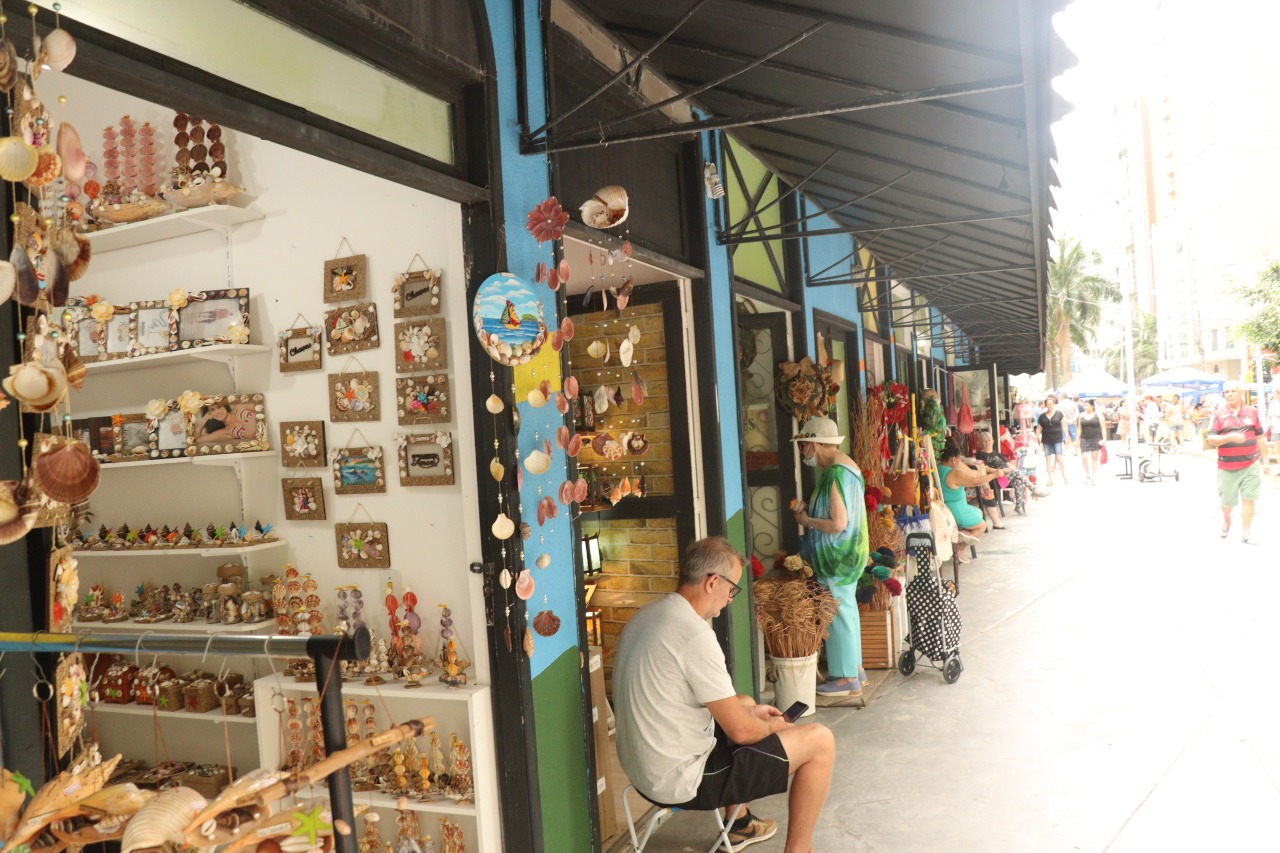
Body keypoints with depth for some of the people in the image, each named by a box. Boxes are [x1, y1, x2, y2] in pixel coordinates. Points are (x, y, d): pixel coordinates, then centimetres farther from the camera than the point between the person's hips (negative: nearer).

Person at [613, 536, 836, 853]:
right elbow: (741, 731, -19)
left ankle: (738, 825, 40)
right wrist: (771, 726, 2)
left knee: (745, 704, 31)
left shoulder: (646, 616, 4)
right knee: (820, 741, -4)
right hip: (681, 782, -9)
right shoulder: (694, 635, -25)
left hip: (642, 768, 9)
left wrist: (751, 709, 16)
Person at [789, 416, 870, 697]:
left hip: (838, 556, -10)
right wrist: (810, 510, 8)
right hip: (850, 552, 10)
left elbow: (838, 524, -28)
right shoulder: (845, 464, 8)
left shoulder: (834, 474, -24)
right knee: (846, 608, 19)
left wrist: (807, 521, -14)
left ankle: (847, 679, 11)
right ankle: (855, 667, 32)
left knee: (838, 612, 0)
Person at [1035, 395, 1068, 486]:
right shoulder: (1042, 417, 4)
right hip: (1046, 441, 3)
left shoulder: (1059, 414, -1)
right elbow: (1038, 429, 7)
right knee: (1048, 459, 4)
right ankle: (1050, 479, 11)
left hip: (1057, 439, -2)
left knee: (1059, 458, -8)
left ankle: (1065, 478, 5)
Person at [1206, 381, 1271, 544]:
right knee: (1227, 501, 9)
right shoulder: (1219, 415, -1)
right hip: (1227, 466, -1)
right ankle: (1226, 520, 39)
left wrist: (1265, 460, 10)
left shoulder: (1252, 412, 4)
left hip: (1251, 464, 1)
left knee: (1248, 499, -1)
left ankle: (1245, 534, 6)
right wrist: (1230, 437, -23)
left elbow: (1259, 438, 10)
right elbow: (1211, 440, -7)